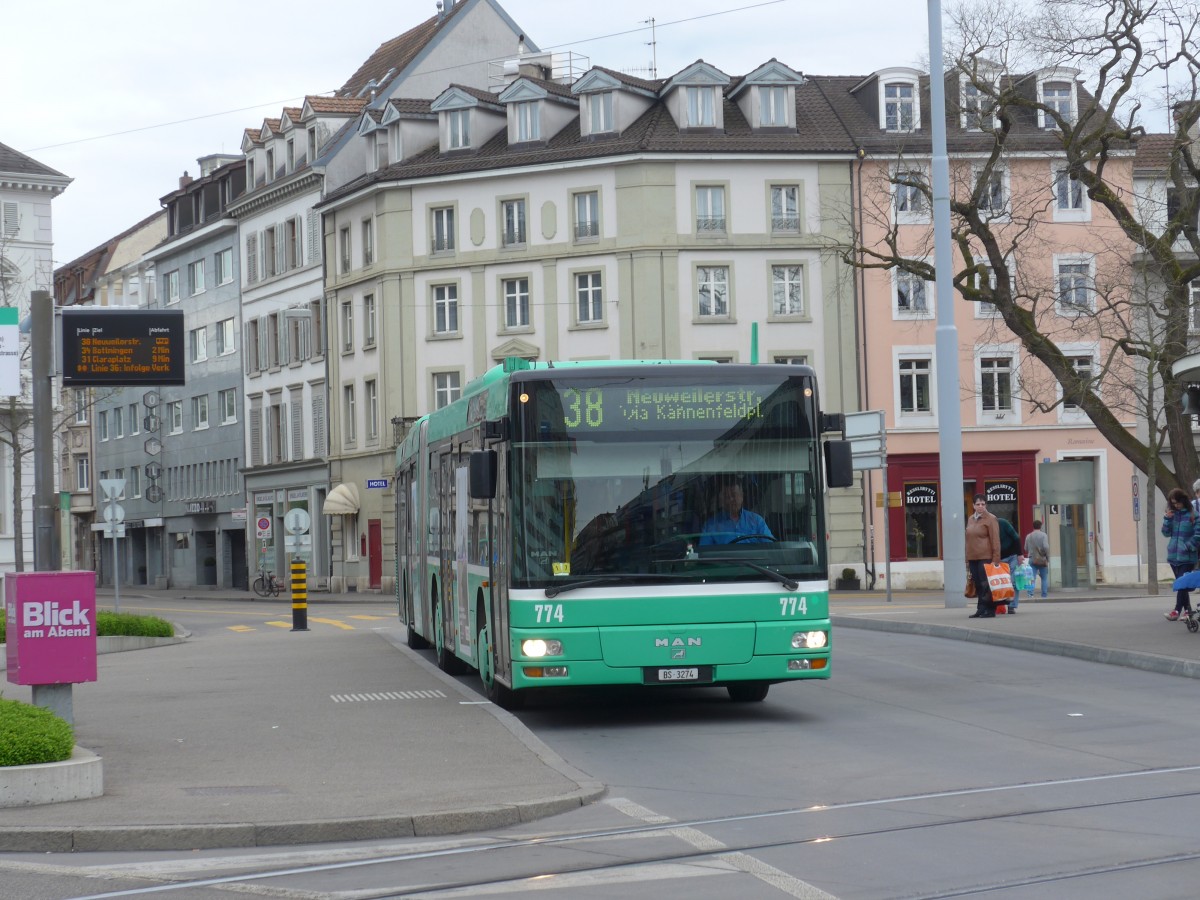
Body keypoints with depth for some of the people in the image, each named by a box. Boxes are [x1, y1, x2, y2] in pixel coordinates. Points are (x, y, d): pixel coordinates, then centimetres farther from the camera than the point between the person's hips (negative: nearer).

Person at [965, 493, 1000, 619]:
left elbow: (995, 540, -8)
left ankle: (990, 610, -3)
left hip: (985, 558, -6)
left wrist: (995, 559, -14)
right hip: (973, 558, 6)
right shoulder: (971, 520, 17)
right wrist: (967, 559, 15)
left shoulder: (991, 519, -3)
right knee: (978, 585, 7)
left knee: (986, 585, -7)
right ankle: (980, 610, 11)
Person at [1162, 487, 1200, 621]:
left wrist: (1188, 547, -14)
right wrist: (1167, 519, -5)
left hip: (1187, 557, -6)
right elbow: (1166, 533, 8)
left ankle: (1177, 611, -13)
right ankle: (1187, 610, 18)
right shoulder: (1173, 514, 9)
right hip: (1173, 556, 6)